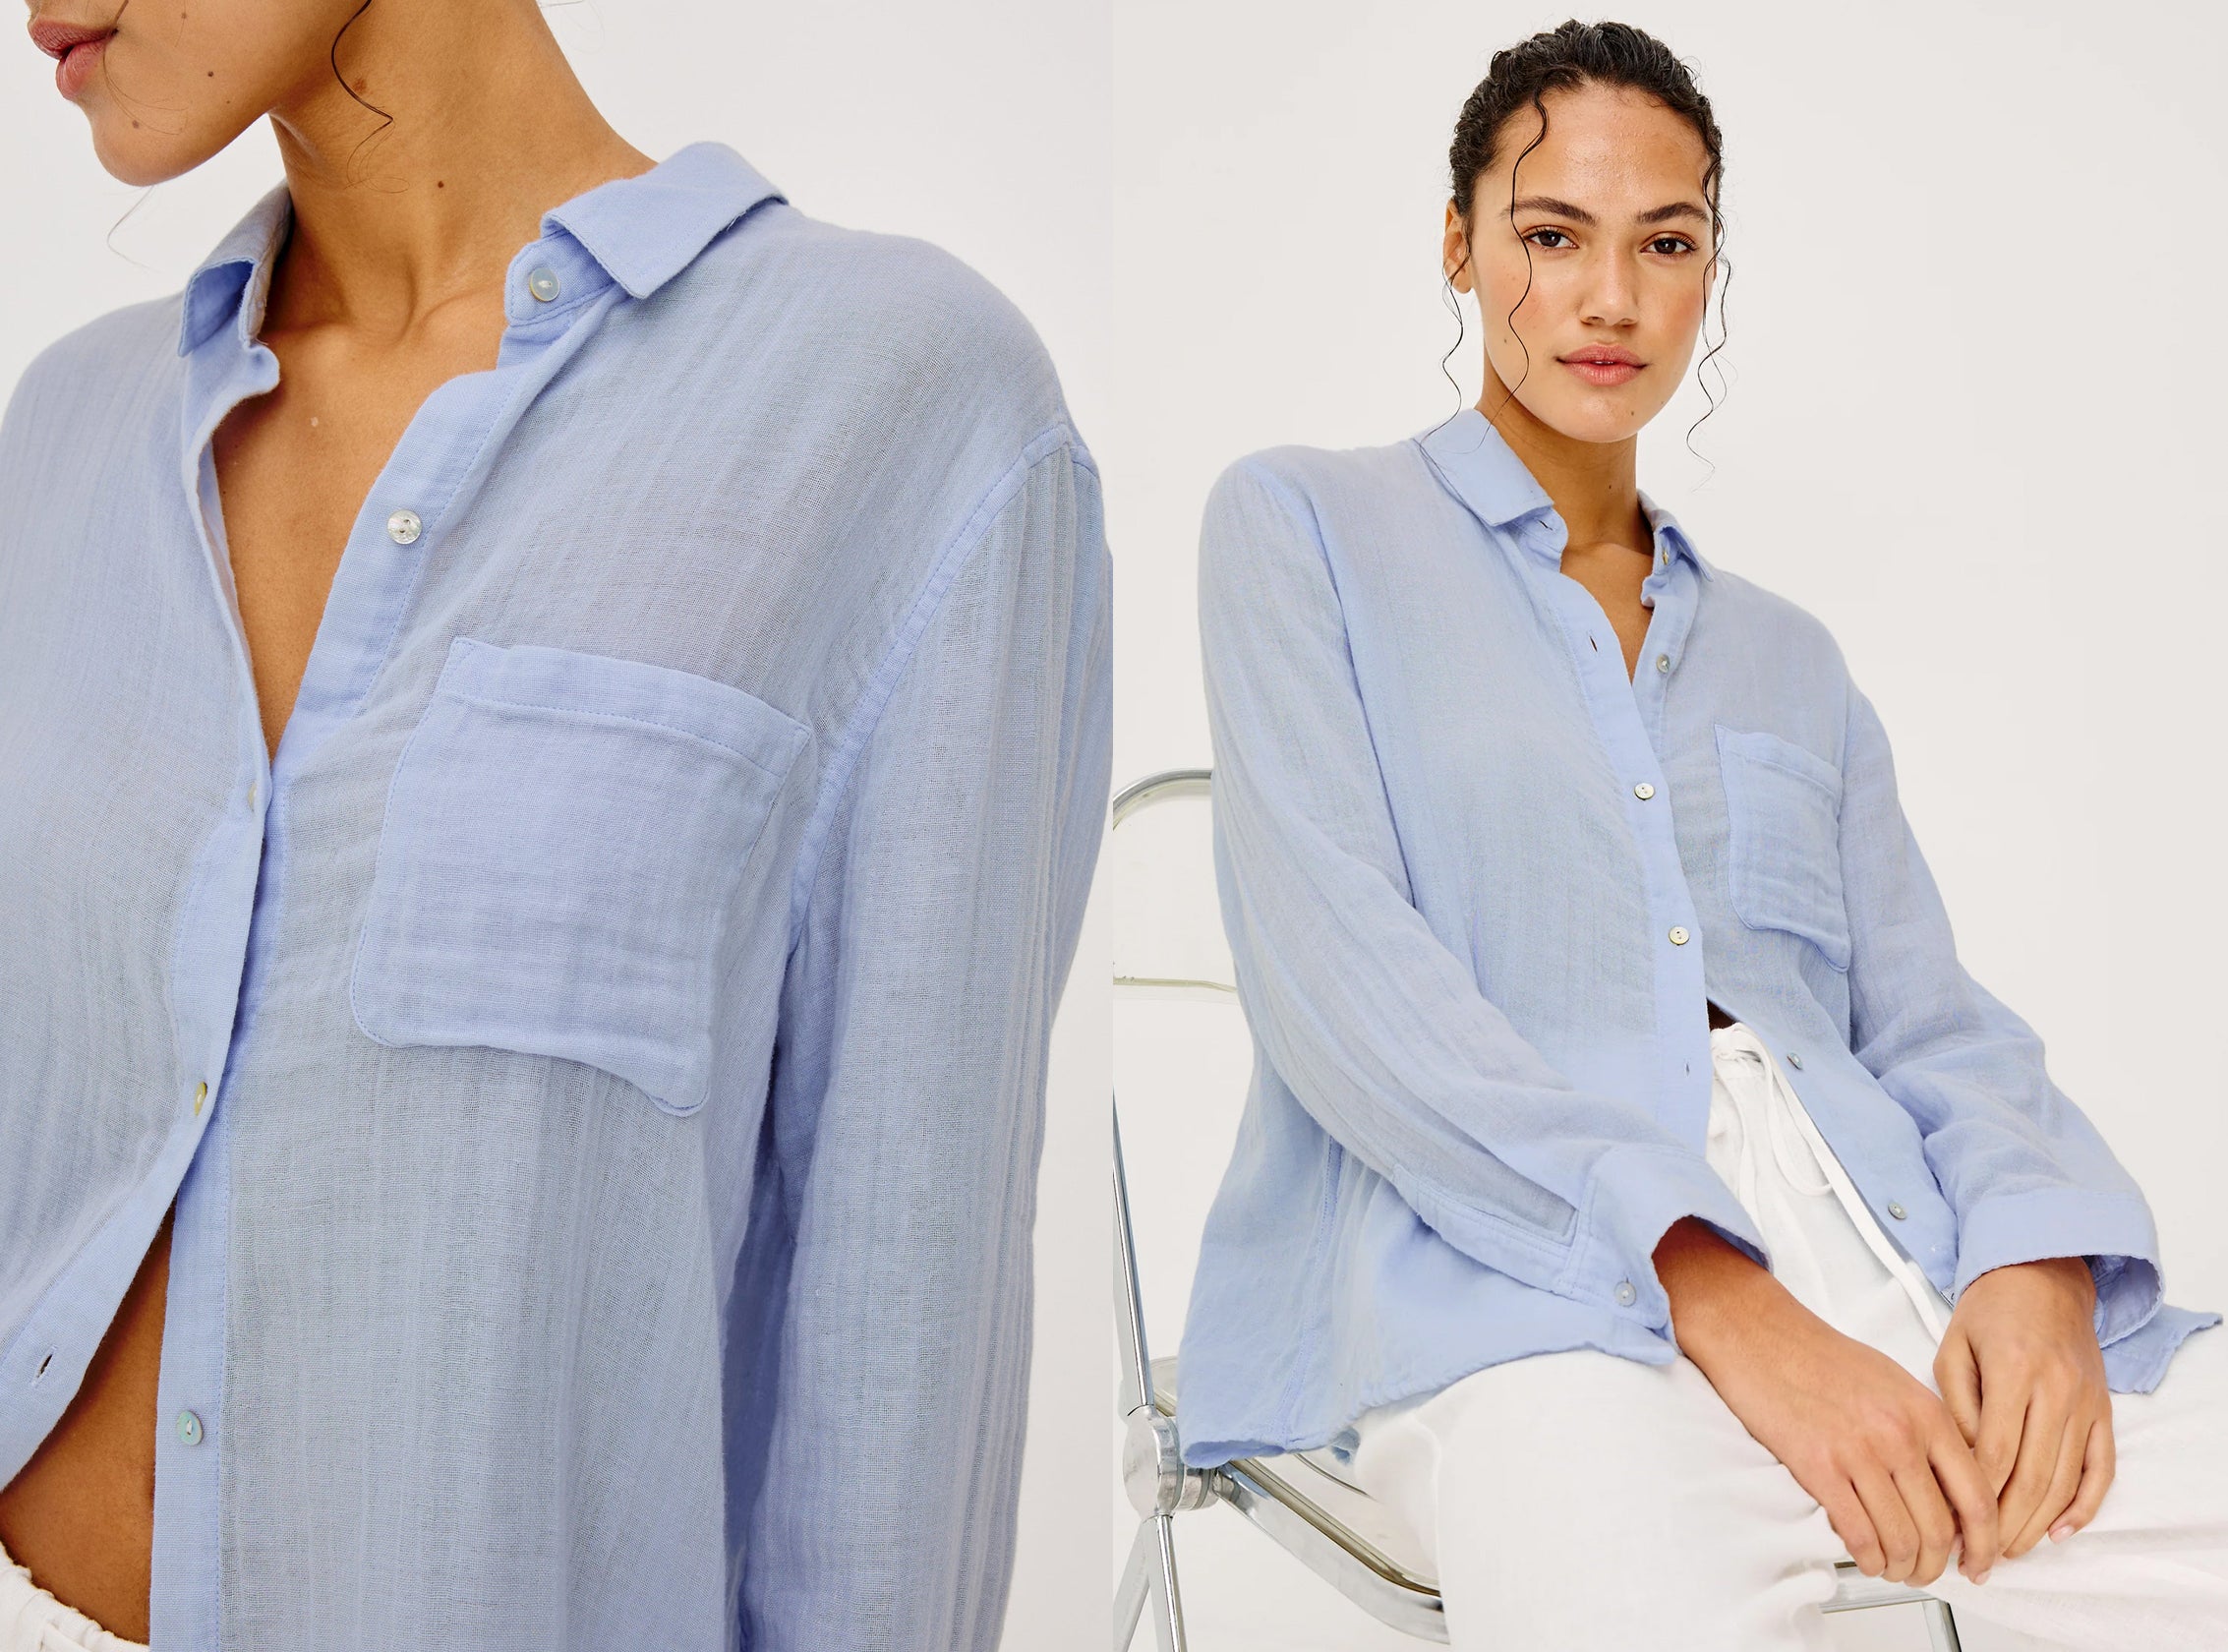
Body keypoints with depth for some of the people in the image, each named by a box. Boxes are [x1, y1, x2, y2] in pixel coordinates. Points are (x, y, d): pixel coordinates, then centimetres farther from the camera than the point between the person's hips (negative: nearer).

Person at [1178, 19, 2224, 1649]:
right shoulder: (1304, 524, 11)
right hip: (1517, 1264, -5)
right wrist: (1722, 1302, -15)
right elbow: (1333, 971, -4)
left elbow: (1933, 1020, 17)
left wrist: (2040, 1261, -8)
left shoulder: (1785, 654, 26)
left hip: (1911, 1265, 5)